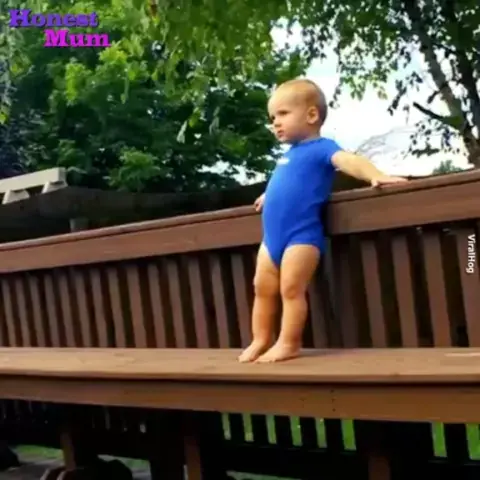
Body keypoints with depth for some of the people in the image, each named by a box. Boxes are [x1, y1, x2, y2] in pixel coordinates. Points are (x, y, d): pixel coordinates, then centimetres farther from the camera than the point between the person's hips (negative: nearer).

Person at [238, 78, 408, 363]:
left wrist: (376, 176, -39)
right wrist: (270, 196, 48)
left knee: (291, 289, -8)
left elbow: (349, 160, -24)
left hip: (302, 235, -9)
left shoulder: (321, 147, -7)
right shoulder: (290, 155, 19)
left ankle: (289, 343, 2)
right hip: (272, 235, 9)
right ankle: (261, 340, 23)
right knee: (263, 288, 12)